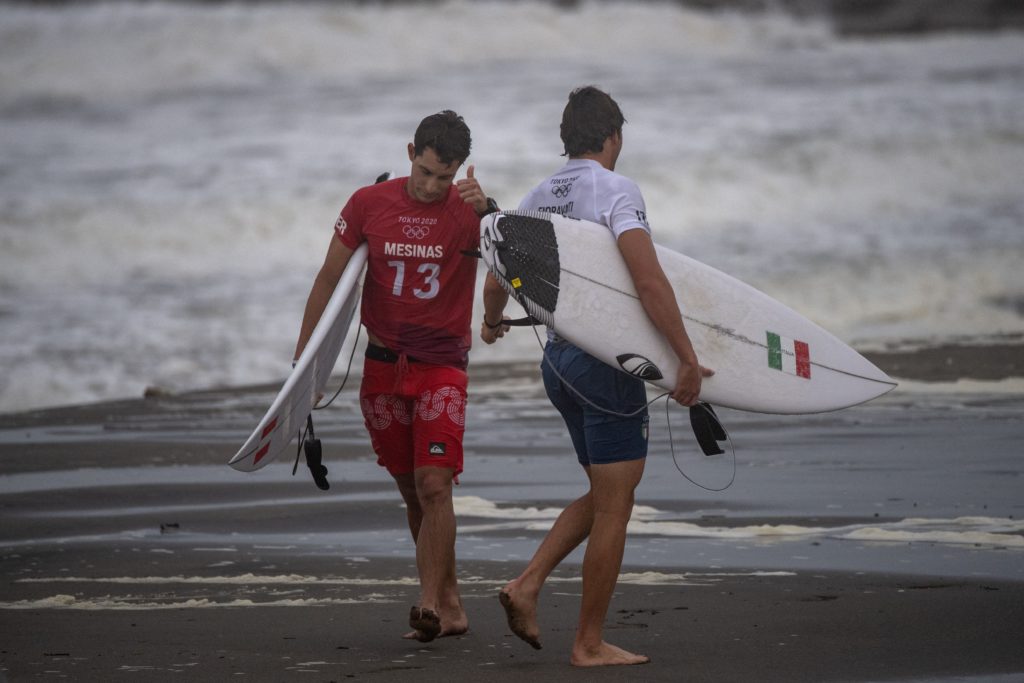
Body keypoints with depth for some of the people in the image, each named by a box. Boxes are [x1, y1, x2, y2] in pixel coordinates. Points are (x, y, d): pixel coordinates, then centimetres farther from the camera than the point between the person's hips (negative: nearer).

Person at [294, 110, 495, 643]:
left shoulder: (468, 210, -8)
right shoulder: (369, 204, -2)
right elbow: (329, 279, 4)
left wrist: (488, 213, -46)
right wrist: (302, 360, 2)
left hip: (442, 365, -3)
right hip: (383, 365, 3)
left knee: (434, 485, -16)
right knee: (412, 493, 8)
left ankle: (429, 606, -19)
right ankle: (450, 604, 18)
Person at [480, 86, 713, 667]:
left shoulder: (538, 199, 10)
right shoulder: (615, 189, -12)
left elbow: (497, 280, 20)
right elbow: (650, 280, -25)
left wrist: (493, 322, 42)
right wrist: (688, 358, -24)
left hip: (558, 358, 8)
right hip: (606, 359, -8)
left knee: (605, 496, 19)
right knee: (614, 506, 0)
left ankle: (528, 585, 5)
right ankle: (590, 645, 2)